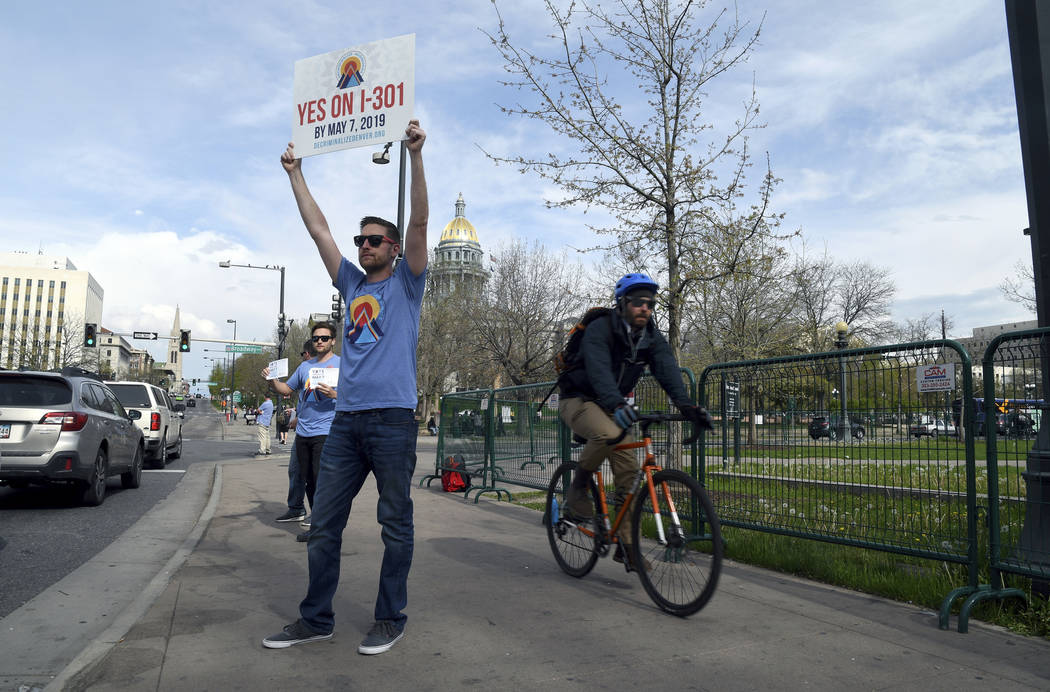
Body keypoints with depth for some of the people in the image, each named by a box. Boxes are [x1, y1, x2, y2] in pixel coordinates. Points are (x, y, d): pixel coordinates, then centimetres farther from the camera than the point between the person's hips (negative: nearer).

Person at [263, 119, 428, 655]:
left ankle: (391, 619, 14)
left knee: (395, 524, 3)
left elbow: (419, 221, -6)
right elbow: (318, 228, 21)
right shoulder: (352, 283, 19)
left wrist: (415, 156, -14)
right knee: (324, 523, 8)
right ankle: (316, 618, 19)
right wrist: (295, 174, 22)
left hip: (392, 417, -5)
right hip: (345, 419, 6)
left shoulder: (406, 283, 6)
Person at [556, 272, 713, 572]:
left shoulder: (652, 338, -3)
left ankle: (625, 545, 6)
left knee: (628, 471, -5)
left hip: (610, 406, 6)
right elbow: (599, 370, -37)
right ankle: (577, 489, -12)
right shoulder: (600, 329, -21)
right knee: (606, 434, -37)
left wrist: (687, 405, -37)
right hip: (578, 400, -6)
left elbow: (668, 371, -18)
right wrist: (617, 404, -55)